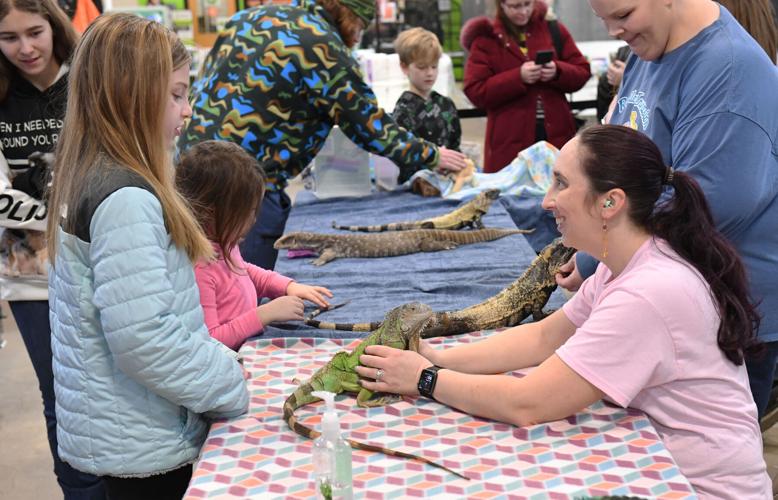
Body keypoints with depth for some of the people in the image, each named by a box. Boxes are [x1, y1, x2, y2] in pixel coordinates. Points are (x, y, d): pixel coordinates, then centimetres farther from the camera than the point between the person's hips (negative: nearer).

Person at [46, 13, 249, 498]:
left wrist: (215, 359, 10)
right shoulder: (125, 199, -25)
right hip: (143, 444, -9)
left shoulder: (89, 178, 5)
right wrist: (229, 385, -15)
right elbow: (145, 339, -29)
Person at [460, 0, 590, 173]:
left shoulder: (553, 29, 10)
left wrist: (557, 71, -12)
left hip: (556, 134, 3)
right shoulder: (486, 39, 2)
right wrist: (518, 77, -17)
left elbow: (582, 72, 10)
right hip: (510, 139, -2)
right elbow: (476, 92, -6)